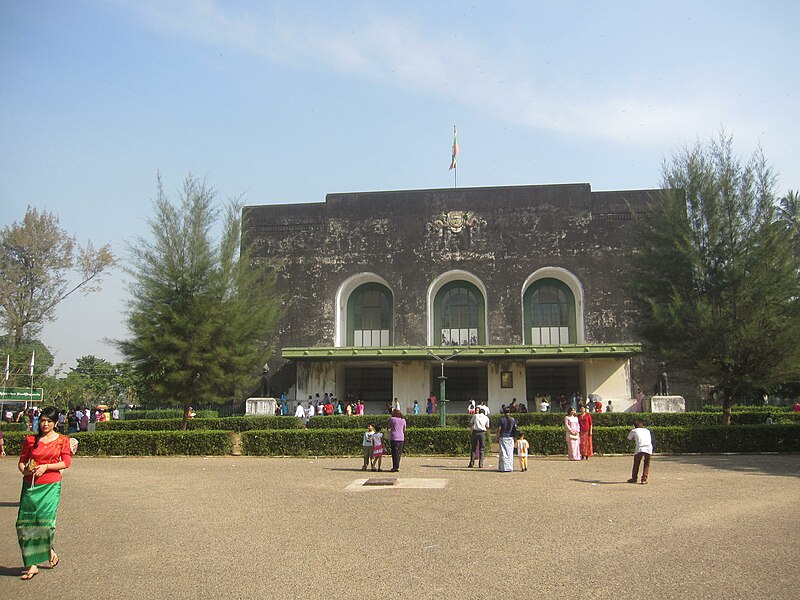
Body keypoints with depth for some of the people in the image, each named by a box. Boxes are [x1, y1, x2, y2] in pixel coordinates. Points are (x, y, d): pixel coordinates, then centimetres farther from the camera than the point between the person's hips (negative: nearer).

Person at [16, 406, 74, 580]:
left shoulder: (62, 440, 4)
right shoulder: (31, 440, 9)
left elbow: (66, 462, -1)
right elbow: (22, 460, 13)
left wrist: (46, 466, -11)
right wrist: (24, 470, -8)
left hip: (51, 485, -2)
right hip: (30, 485, 2)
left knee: (45, 518, -14)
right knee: (25, 522, -4)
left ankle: (49, 549, 18)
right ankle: (32, 565, 5)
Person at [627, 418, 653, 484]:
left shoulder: (634, 430, 16)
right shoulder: (647, 430, 25)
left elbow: (629, 438, 30)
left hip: (640, 448, -2)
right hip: (649, 448, 2)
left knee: (636, 464, 13)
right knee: (646, 465, 13)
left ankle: (634, 478, 20)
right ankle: (644, 479, 5)